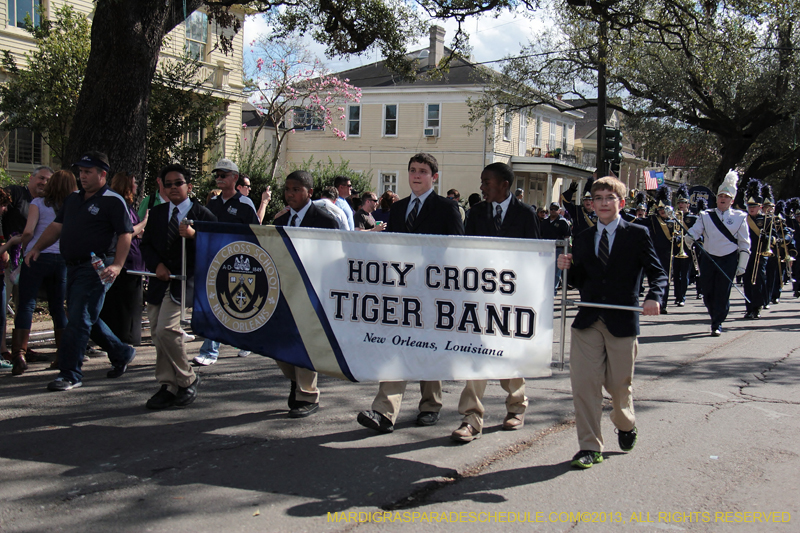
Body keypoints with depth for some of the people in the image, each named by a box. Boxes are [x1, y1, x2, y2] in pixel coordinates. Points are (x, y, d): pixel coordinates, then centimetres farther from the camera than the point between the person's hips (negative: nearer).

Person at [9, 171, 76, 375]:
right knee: (58, 307, 11)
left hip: (37, 256, -3)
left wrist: (21, 242, 11)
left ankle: (20, 353, -13)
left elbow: (28, 231, -9)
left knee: (26, 305, -2)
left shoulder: (39, 203, 1)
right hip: (62, 259, 3)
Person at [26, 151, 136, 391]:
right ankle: (122, 353, 31)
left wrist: (117, 265, -23)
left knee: (79, 319, -10)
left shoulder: (113, 201, -6)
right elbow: (57, 226, 19)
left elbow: (125, 235, -12)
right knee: (86, 318, 15)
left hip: (96, 268, -8)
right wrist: (37, 248, 6)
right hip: (73, 266, 8)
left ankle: (70, 374, -5)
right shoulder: (73, 199, 17)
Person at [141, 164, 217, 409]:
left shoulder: (203, 215, -1)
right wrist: (157, 265, -5)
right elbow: (146, 245, 13)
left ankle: (187, 379, 2)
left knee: (166, 329, -18)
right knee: (157, 334, 6)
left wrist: (193, 235, -23)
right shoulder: (157, 213, 14)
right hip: (159, 281, 6)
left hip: (184, 281, -6)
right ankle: (168, 386, 18)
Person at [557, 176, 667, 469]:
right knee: (584, 382, -6)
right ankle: (590, 447, 4)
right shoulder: (583, 238, 11)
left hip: (622, 320, -2)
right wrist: (568, 267, -7)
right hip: (587, 321, 2)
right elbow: (579, 281, 13)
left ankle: (625, 425, 41)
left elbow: (658, 273, -3)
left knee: (619, 384, 9)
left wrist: (654, 296, -22)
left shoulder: (637, 234, 1)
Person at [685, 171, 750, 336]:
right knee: (708, 294, 5)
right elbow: (693, 232, -3)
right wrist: (689, 239, -27)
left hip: (729, 260, -2)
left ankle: (717, 324, 8)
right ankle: (715, 317, 28)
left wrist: (742, 265, -3)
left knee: (722, 294, -3)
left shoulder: (739, 218, 1)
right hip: (708, 259, 2)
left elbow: (745, 244, 2)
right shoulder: (705, 216, 5)